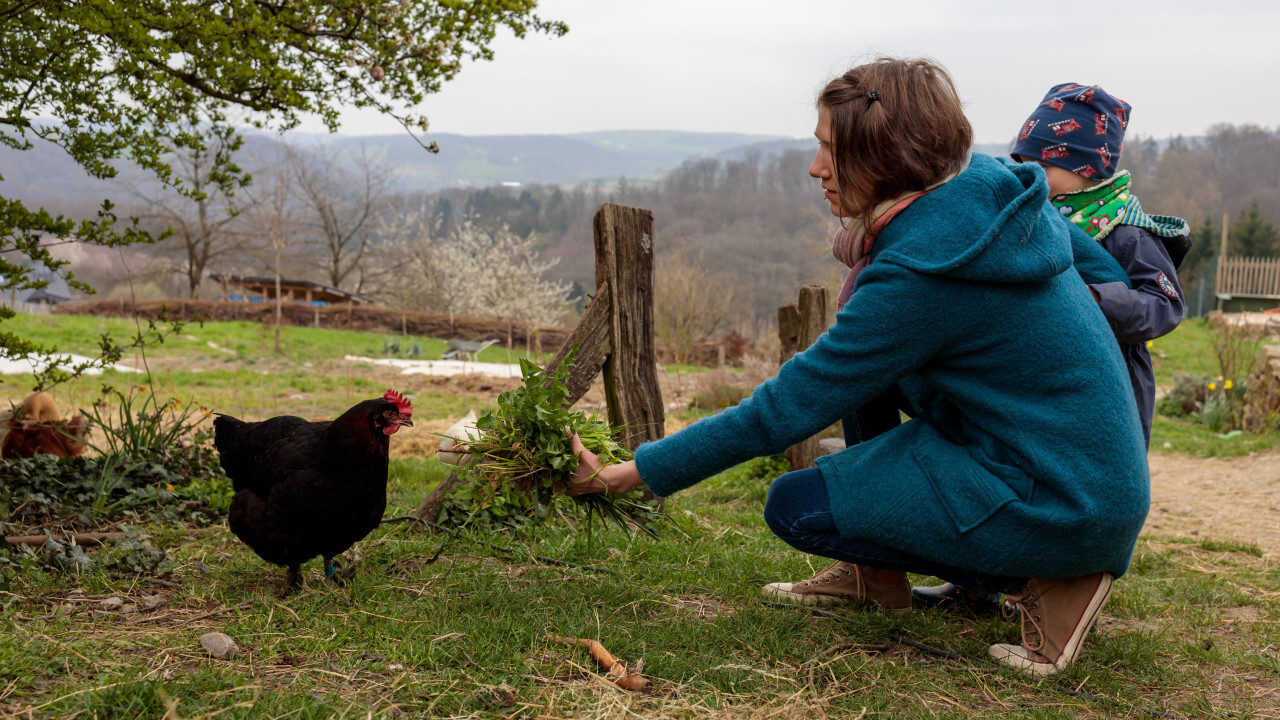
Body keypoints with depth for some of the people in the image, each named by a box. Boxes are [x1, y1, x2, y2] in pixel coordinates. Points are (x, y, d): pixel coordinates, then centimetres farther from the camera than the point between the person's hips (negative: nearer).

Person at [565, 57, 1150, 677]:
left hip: (1068, 508, -9)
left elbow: (783, 412, -21)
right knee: (860, 372, 14)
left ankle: (1048, 581, -5)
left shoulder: (918, 275, -25)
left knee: (794, 507, -5)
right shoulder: (988, 187, 0)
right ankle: (875, 576, 20)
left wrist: (623, 475, -14)